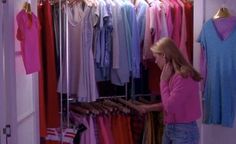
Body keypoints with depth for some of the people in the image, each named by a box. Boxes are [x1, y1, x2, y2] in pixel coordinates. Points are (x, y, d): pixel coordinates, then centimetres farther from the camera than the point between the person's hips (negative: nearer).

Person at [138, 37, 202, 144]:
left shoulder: (184, 76, -19)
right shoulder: (172, 75, 10)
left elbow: (170, 106, -21)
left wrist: (163, 80, -14)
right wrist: (149, 107, 12)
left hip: (184, 131, -9)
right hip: (169, 128, 9)